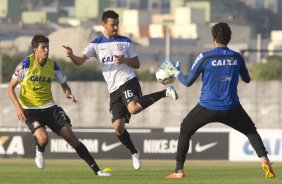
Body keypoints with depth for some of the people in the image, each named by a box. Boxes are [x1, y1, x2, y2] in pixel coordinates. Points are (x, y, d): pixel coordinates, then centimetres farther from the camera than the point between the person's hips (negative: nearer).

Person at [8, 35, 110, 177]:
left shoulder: (53, 66, -1)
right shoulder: (26, 64, -12)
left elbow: (64, 84, 13)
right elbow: (11, 88, -5)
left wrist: (68, 93, -11)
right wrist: (18, 106, -19)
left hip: (49, 107, 3)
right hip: (30, 110, -3)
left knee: (70, 136, -8)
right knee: (43, 138, -29)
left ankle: (96, 169, -7)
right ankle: (40, 153, 10)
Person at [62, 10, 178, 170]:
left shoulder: (125, 42, 5)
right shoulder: (96, 44, 7)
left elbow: (137, 64, 10)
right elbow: (80, 61, -5)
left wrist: (124, 60, -11)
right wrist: (71, 55, -28)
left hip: (128, 81, -3)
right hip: (114, 89, 3)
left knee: (133, 108, -34)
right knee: (118, 127, -4)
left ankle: (165, 93, -17)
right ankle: (134, 153, 18)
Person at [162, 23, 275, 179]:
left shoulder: (205, 57, -6)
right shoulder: (237, 57, 1)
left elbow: (188, 82, 1)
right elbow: (247, 79, 18)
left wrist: (176, 72, 19)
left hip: (207, 108, -1)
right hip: (231, 109, 1)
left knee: (185, 131, 20)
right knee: (251, 131, 19)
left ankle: (179, 170, 12)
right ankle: (264, 159, -5)